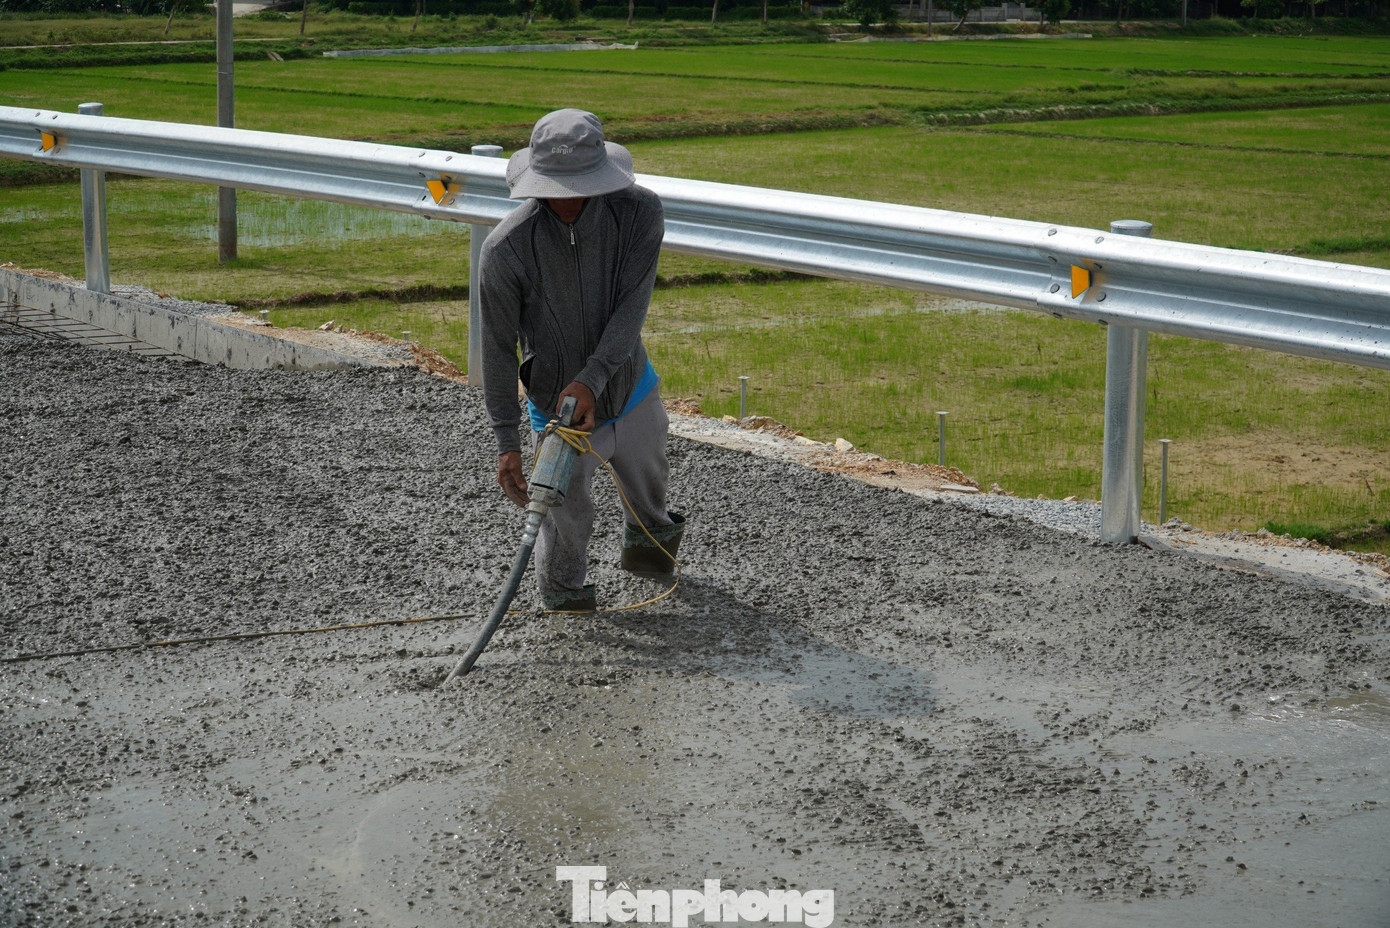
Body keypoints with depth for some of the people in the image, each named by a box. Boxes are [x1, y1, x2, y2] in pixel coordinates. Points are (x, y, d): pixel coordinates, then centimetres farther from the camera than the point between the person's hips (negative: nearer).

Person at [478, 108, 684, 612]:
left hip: (631, 389, 4)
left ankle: (645, 542, 65)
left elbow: (632, 307, -24)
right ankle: (560, 590, 42)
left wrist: (592, 380, -35)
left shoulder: (639, 211, -22)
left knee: (648, 476, 30)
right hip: (556, 408, -3)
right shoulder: (505, 248, -27)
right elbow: (498, 348, -19)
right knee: (568, 523, 7)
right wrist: (507, 443, -19)